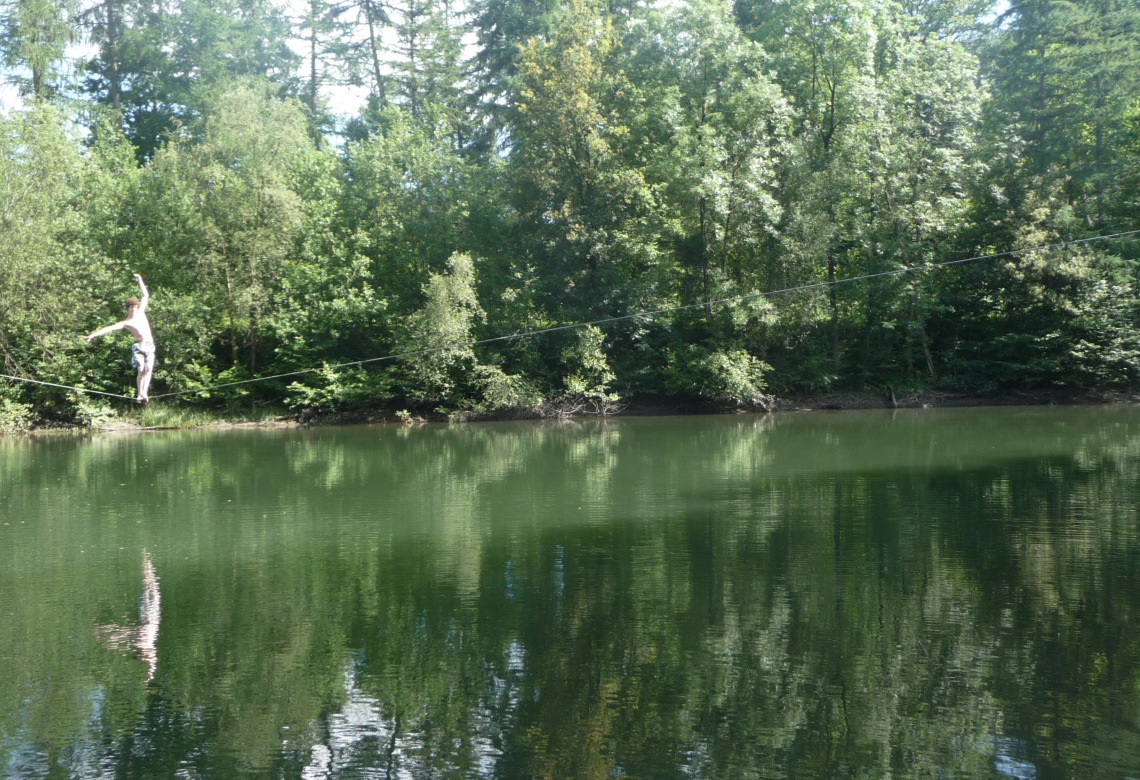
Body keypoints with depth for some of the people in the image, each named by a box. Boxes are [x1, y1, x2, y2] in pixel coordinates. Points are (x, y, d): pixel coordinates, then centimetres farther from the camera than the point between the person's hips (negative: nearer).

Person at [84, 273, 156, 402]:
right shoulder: (125, 323, 8)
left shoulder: (141, 313, 20)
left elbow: (146, 296, 27)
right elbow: (109, 328, 0)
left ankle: (144, 393, -22)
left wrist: (140, 281, 24)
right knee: (141, 369, -14)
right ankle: (140, 394, -7)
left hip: (150, 346, 3)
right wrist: (93, 335, -8)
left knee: (149, 369, -14)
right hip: (138, 346, -3)